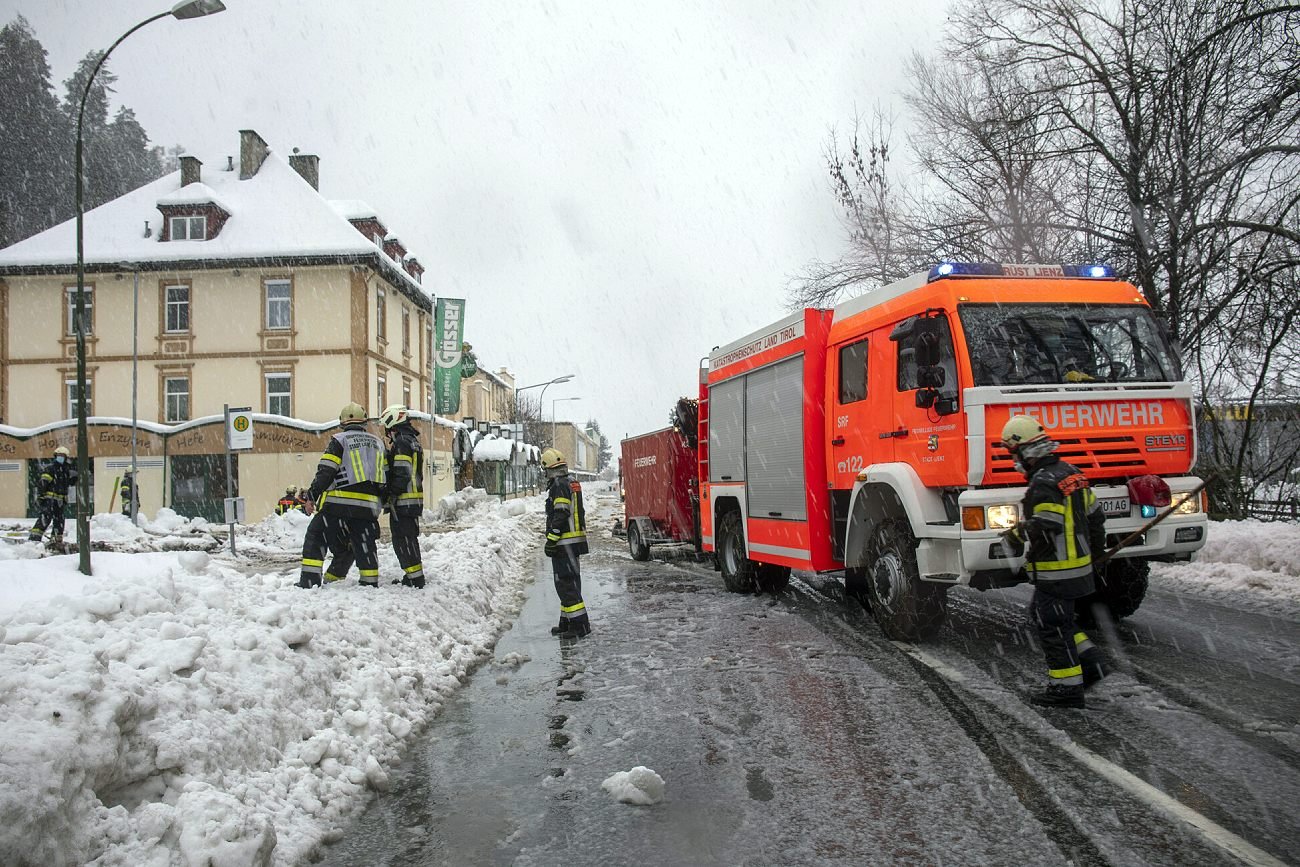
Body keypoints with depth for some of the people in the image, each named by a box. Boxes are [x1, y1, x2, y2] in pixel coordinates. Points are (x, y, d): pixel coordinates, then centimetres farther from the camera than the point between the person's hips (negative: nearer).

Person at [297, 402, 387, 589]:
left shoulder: (338, 440, 0)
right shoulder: (377, 443, 16)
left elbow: (325, 472, -7)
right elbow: (385, 476, 16)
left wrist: (312, 495, -1)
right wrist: (380, 499, 25)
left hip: (337, 503, -4)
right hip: (367, 504, 4)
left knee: (315, 536, 6)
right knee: (364, 544, 14)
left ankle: (309, 580, -1)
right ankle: (370, 583, 14)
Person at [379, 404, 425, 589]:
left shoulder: (401, 441, -12)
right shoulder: (412, 440, 20)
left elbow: (401, 474, -20)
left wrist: (391, 495, -16)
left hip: (403, 501, -10)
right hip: (414, 500, 10)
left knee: (403, 539, -7)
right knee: (407, 538, 16)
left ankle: (415, 578, -7)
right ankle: (414, 576, 21)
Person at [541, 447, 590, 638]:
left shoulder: (559, 485, -13)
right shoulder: (572, 483, 17)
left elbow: (560, 516, -21)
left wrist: (551, 540, -19)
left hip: (564, 542, -10)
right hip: (574, 540, 10)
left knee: (566, 583, -10)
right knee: (569, 582, 15)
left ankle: (580, 624, -12)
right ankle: (567, 623, 23)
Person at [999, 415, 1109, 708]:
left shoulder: (1044, 483, -22)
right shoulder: (1070, 472, 9)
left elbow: (1042, 532, -26)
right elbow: (1094, 516, 16)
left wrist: (1016, 535, -9)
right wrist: (1095, 548, 27)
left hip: (1055, 571, -10)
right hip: (1079, 565, 10)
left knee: (1053, 626, 1)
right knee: (1043, 612, 22)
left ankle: (1067, 688, 9)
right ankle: (1089, 660, 23)